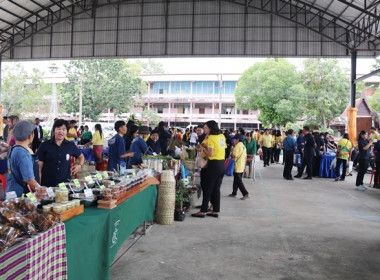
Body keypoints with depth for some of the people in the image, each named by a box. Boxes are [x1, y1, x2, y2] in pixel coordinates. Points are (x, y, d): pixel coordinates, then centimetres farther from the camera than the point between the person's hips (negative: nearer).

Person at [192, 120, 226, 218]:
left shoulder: (211, 137, -13)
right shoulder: (222, 136, 10)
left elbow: (210, 154, -18)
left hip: (214, 164, -8)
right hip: (222, 164, 8)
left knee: (207, 189, 0)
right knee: (216, 188, 13)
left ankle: (202, 211, 5)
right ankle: (216, 211, 17)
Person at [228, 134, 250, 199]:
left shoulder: (237, 146, -15)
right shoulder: (243, 146, 12)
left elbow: (234, 156, -22)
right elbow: (245, 157, 15)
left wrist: (232, 151, -5)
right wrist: (244, 165, 21)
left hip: (237, 167, -9)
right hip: (242, 167, 9)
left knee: (238, 181, -5)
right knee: (236, 180, 16)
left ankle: (246, 194, -9)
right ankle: (234, 193, 24)